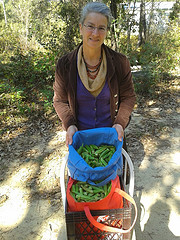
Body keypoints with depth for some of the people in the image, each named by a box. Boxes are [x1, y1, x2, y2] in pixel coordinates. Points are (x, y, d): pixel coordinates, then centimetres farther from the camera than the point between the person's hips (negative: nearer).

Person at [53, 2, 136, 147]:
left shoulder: (120, 62, -12)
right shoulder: (64, 65, -11)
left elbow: (128, 97, -3)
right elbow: (60, 100, -2)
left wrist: (120, 123, -17)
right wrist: (69, 124, -17)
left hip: (111, 133, 0)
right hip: (79, 134, 0)